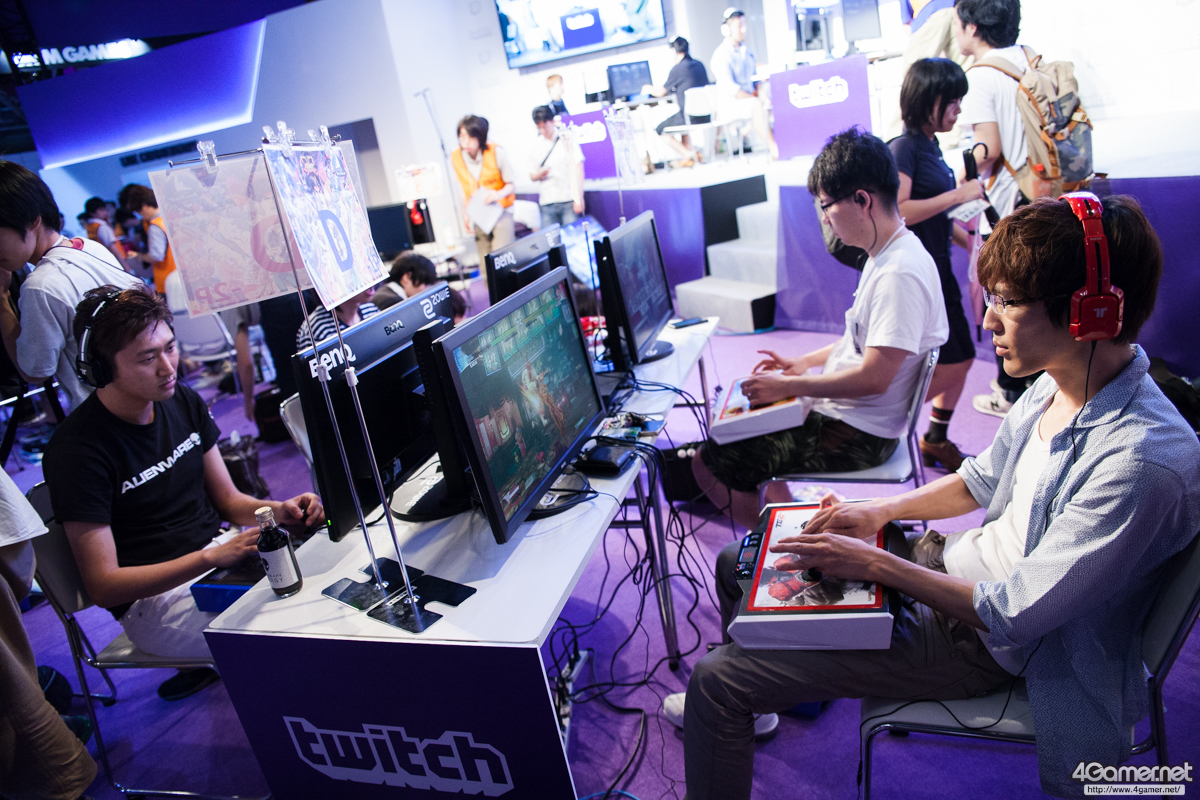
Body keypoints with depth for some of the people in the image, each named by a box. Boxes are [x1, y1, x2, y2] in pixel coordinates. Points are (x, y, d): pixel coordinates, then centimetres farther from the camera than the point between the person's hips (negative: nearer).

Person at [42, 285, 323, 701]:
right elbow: (103, 586, -17)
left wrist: (280, 511, -13)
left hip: (221, 547, 7)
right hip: (155, 595, -7)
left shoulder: (183, 402, 3)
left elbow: (228, 500, 9)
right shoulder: (76, 448, -17)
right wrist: (211, 558, -29)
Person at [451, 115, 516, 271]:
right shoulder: (456, 157, -2)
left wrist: (499, 194, -25)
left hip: (500, 211, -3)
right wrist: (466, 213, 5)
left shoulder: (496, 152, -12)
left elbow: (510, 184, -5)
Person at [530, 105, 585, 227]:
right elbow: (531, 175, 19)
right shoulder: (536, 145, 13)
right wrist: (539, 175, -6)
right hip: (546, 203, 2)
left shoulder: (567, 140, 5)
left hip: (568, 201, -2)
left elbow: (578, 170, 1)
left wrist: (579, 199, -6)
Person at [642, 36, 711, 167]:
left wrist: (649, 89, 23)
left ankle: (687, 154, 1)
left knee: (660, 130, 12)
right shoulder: (699, 65, 9)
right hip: (706, 116, 8)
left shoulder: (678, 69, -11)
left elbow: (661, 93, 1)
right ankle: (689, 150, 23)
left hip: (690, 117, -7)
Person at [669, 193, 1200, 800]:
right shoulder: (1058, 382, -4)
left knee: (715, 683, -13)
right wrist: (884, 511, -2)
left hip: (978, 640, -8)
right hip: (952, 560, 9)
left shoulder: (1142, 460, -31)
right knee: (738, 561, 16)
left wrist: (875, 564, -22)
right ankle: (760, 696, 41)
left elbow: (1014, 614, -27)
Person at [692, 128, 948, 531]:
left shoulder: (900, 274, -26)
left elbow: (873, 377, -28)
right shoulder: (886, 255, 7)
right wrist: (805, 362, 14)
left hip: (856, 436, -11)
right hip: (844, 413, 11)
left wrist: (788, 386, -19)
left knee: (709, 463, -9)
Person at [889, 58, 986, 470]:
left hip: (937, 268, 9)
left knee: (960, 358, 13)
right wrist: (956, 195, -20)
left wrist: (971, 242, 16)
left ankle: (936, 440, 27)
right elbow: (898, 212, -25)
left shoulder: (931, 146, 14)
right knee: (948, 365, -7)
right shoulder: (904, 147, -13)